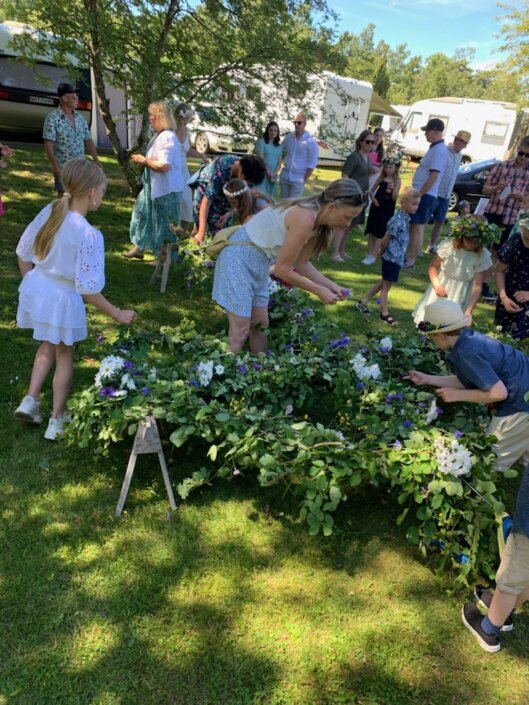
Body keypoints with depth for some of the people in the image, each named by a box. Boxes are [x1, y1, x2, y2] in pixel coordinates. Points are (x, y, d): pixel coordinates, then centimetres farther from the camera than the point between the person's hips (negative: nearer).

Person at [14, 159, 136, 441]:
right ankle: (57, 421, 29)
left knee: (48, 345, 30)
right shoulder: (89, 235, -25)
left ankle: (31, 399, 27)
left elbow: (23, 253, 4)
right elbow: (87, 289, -23)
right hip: (62, 299, -6)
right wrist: (117, 314, -12)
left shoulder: (49, 211, -6)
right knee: (64, 355, 16)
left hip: (36, 289, 6)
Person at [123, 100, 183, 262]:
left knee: (164, 224, 1)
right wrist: (144, 160, 3)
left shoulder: (167, 137, -21)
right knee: (143, 215, 19)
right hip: (154, 187, 11)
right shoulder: (159, 135, 11)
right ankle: (139, 248, 32)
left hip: (166, 189, -11)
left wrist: (144, 160, -16)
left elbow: (164, 165, -29)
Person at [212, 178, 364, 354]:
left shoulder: (319, 222, 0)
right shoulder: (305, 218, -29)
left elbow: (301, 263, 8)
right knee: (240, 332, -6)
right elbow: (282, 269, -24)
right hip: (239, 259, -9)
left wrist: (331, 285, -1)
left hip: (259, 262, 9)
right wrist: (319, 291, -15)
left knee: (260, 324, 14)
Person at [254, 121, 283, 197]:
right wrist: (268, 173, -13)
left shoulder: (279, 146, 13)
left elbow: (279, 162, 10)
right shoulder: (261, 141, -2)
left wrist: (274, 173, -8)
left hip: (273, 176, 5)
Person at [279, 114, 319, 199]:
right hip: (284, 177, 5)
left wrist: (304, 179, -11)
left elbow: (312, 164, -9)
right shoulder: (289, 137, 3)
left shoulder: (311, 142, -9)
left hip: (298, 179, -4)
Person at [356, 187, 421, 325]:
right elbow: (385, 241, -17)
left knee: (384, 282, 20)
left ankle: (363, 302, 30)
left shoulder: (405, 218, 6)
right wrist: (383, 253, 0)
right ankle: (384, 313, 17)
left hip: (398, 258, 9)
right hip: (393, 258, -9)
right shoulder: (398, 221, -23)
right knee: (386, 286, 5)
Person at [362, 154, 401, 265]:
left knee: (379, 233, 0)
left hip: (387, 210, -3)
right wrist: (373, 199, -8)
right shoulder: (380, 178, 4)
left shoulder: (397, 181, -4)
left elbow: (394, 198, -10)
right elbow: (371, 191, 11)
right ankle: (369, 254, 13)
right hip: (376, 207, 3)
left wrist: (393, 188, -27)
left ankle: (373, 256, 4)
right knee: (371, 231, 5)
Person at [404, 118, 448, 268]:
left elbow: (433, 176, -22)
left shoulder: (439, 150, -16)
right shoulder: (435, 148, 15)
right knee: (413, 227, 14)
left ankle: (410, 261, -2)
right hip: (423, 194, 10)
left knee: (417, 228, -6)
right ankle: (408, 256, 22)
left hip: (425, 195, -10)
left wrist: (419, 195, -21)